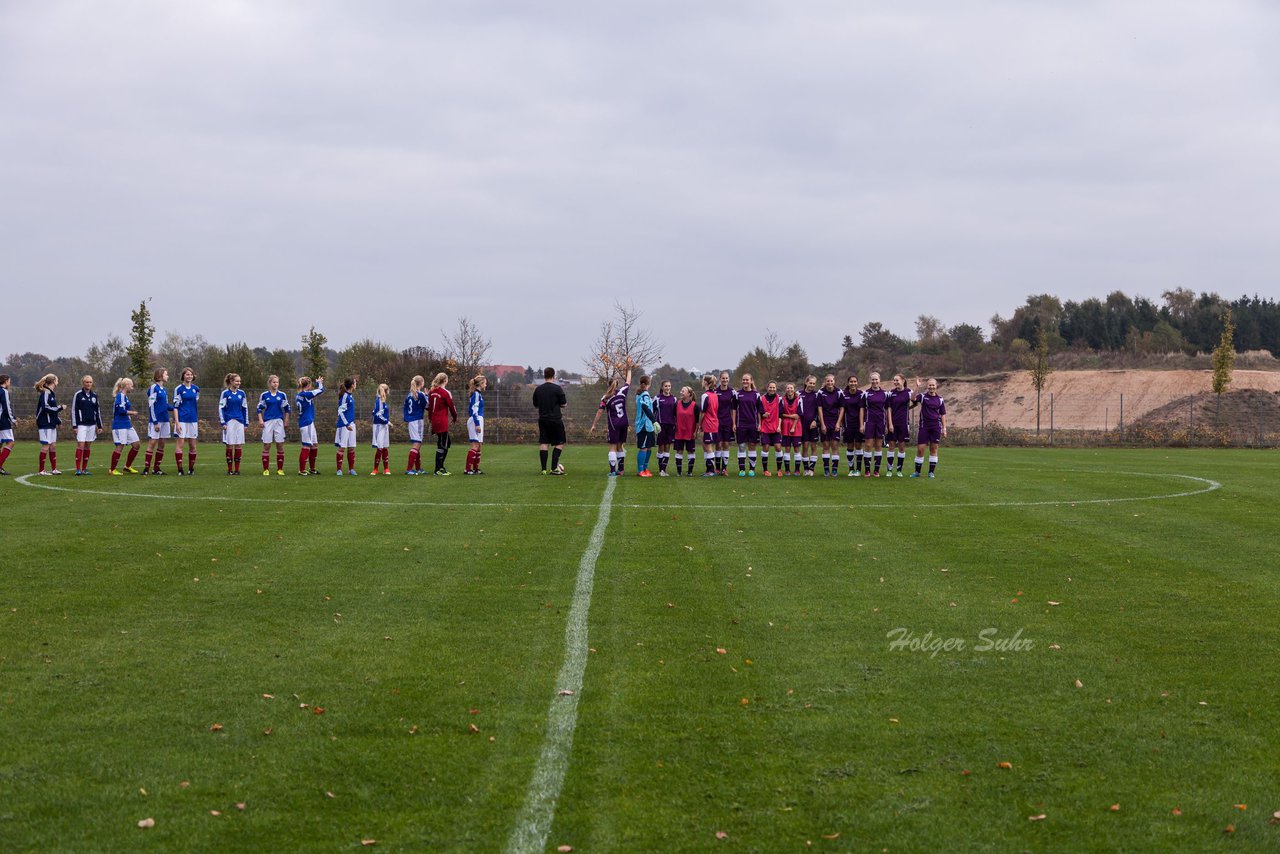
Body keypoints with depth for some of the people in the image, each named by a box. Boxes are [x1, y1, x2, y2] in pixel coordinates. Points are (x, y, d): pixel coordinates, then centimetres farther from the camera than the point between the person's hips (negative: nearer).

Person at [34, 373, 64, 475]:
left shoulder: (51, 393, 15)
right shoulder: (46, 393, -14)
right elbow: (45, 407, -22)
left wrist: (58, 419, 13)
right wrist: (60, 407, -15)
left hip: (51, 424, 10)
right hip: (45, 424, -10)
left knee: (53, 446, 12)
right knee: (46, 446, -7)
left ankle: (54, 469, 18)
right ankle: (41, 470, -3)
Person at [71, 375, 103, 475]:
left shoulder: (94, 395, 10)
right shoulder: (78, 395, -3)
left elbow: (97, 411, 16)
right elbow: (74, 410, -4)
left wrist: (99, 425, 13)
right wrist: (74, 426, -9)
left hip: (91, 424, 5)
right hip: (81, 424, -5)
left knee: (88, 446, 6)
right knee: (80, 445, -11)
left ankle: (84, 469, 11)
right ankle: (78, 469, -10)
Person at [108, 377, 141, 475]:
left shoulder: (124, 396, 17)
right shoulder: (120, 396, -13)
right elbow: (121, 410, -22)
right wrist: (132, 413, -9)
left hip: (127, 425, 10)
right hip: (120, 425, -10)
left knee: (136, 444, 9)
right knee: (120, 446, -8)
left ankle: (127, 466, 18)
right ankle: (112, 470, -1)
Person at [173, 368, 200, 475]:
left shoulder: (196, 389, 10)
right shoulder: (179, 389, -3)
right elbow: (175, 406, -5)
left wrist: (198, 420, 17)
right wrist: (177, 422, -12)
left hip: (193, 420, 4)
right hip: (182, 419, -4)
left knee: (192, 445, 6)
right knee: (180, 443, -7)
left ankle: (191, 468, 14)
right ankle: (180, 469, -7)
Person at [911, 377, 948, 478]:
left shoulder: (940, 399, 6)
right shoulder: (923, 396, 1)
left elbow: (943, 415, 9)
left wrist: (944, 429, 5)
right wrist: (917, 387, -32)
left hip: (936, 426, 1)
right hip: (924, 426, -1)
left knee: (934, 449, 4)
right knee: (920, 449, -3)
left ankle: (931, 472, 12)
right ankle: (917, 472, 9)